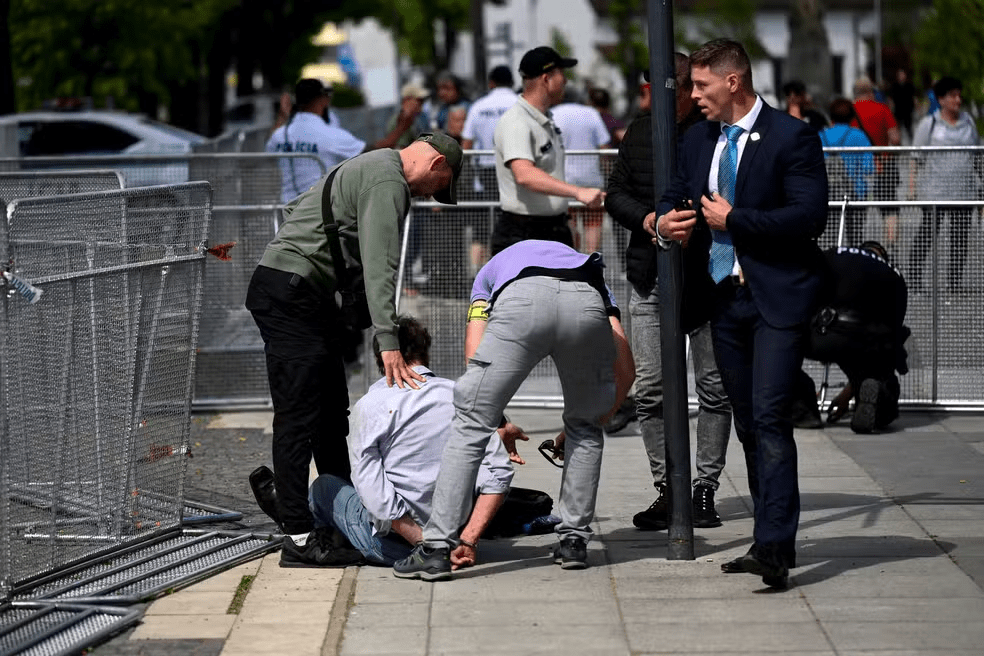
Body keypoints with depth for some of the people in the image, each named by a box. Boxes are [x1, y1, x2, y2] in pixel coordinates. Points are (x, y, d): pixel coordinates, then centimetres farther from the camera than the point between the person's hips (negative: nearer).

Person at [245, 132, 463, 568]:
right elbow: (379, 266, -22)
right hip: (291, 294, -11)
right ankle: (299, 540, -15)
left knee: (332, 413, 14)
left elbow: (295, 209, 29)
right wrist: (388, 343, -27)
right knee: (298, 417, -13)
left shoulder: (372, 167, 21)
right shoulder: (388, 183, -12)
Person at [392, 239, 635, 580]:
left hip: (521, 301, -2)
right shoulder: (593, 276, 44)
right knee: (584, 427, 27)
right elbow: (625, 372, 33)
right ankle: (574, 540, 24)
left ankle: (437, 548, 3)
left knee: (470, 425, 8)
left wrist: (499, 424, 32)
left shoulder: (491, 270, 42)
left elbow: (475, 357, 25)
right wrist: (593, 420, 48)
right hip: (587, 304, 2)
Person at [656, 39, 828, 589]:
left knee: (770, 418, -16)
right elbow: (676, 194, 24)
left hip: (777, 298, -8)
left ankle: (774, 549, -21)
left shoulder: (792, 137, -9)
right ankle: (775, 540, 19)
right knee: (748, 424, 11)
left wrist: (733, 220, -15)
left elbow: (810, 216, -17)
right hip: (724, 296, 8)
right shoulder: (699, 139, 13)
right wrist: (665, 223, -1)